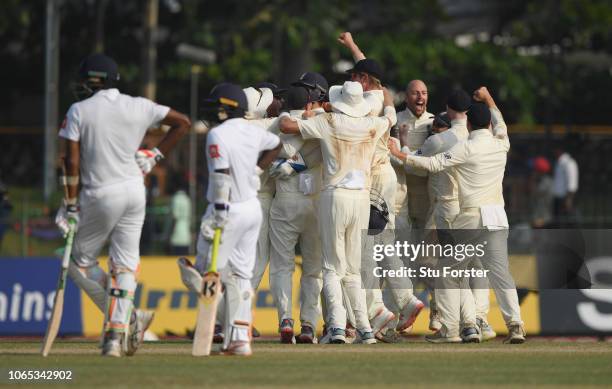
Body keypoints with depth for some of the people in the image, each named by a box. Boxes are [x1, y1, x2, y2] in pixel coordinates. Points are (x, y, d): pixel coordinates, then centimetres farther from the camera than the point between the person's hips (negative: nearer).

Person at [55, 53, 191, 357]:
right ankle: (117, 334, -1)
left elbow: (72, 162, -9)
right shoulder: (140, 107, 4)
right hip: (135, 190, 4)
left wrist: (71, 206, -5)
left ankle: (127, 318, -1)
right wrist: (155, 156, 14)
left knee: (80, 262, 11)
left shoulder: (79, 111, -5)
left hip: (100, 195, -4)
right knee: (125, 266, 8)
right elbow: (182, 122, 12)